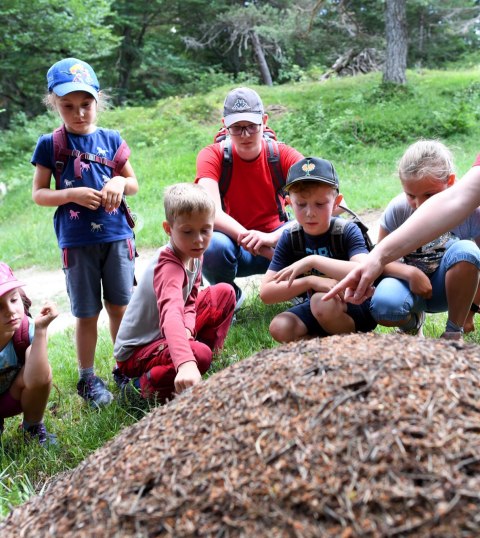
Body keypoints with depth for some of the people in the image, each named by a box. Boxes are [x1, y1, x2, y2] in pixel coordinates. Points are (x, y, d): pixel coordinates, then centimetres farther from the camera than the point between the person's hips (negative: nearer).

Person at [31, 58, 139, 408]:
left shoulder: (111, 139, 4)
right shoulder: (50, 145, -2)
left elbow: (134, 183, 12)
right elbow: (38, 194, 0)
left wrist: (121, 182, -10)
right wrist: (73, 194, -16)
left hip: (117, 237, 2)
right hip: (77, 243, -2)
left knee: (120, 307, 10)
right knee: (87, 313, 6)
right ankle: (87, 379, 22)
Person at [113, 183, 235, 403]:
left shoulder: (194, 255, -4)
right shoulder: (168, 265, -32)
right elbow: (171, 313, -50)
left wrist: (188, 329, -21)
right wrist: (186, 364, -66)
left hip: (164, 336, 9)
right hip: (136, 351, -9)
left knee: (224, 292, 4)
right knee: (199, 354, -37)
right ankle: (141, 387, -13)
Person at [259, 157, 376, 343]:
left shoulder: (347, 231, -17)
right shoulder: (289, 237, -9)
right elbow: (266, 293, -15)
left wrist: (313, 260, -37)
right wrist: (311, 281, -30)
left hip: (357, 306, -3)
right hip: (315, 307, 4)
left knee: (322, 302, -33)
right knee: (279, 328, -21)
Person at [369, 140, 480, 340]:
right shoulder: (397, 209, -16)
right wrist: (410, 273, -30)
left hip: (450, 288, 1)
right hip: (411, 284, 0)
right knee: (383, 306, -36)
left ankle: (454, 332, -14)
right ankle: (413, 323, 5)